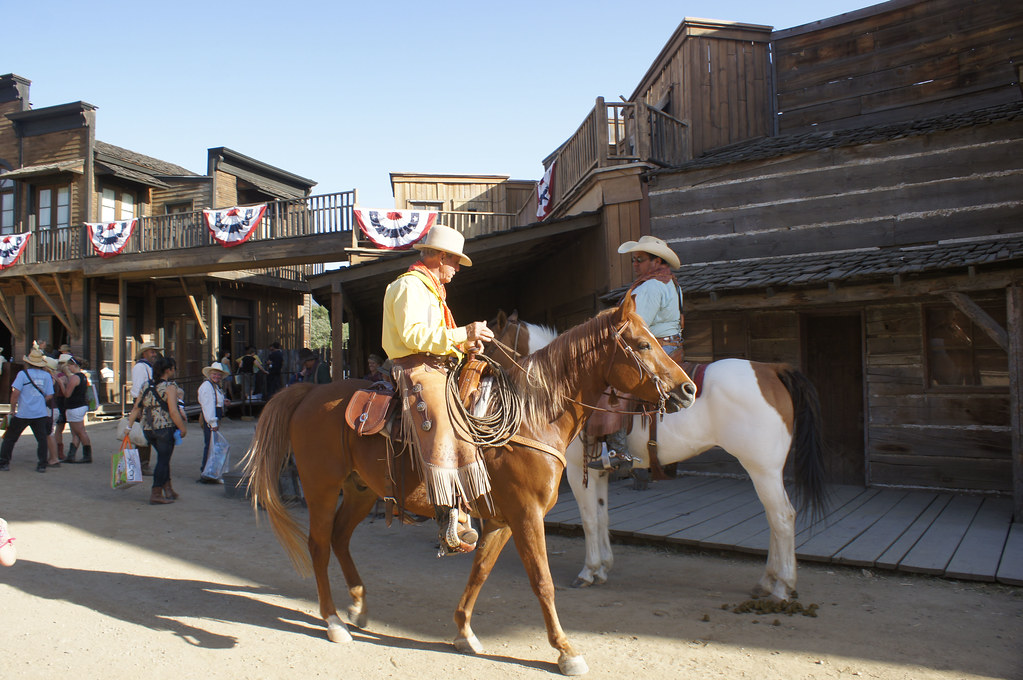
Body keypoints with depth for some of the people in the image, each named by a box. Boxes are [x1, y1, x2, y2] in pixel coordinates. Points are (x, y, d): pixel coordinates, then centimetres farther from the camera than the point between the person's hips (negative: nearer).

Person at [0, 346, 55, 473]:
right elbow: (49, 396, 2)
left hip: (22, 413, -2)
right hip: (40, 414, 2)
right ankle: (42, 465, 5)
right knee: (42, 439, 8)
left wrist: (12, 410, 0)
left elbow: (15, 393, -10)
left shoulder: (23, 374, -6)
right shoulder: (47, 376, 2)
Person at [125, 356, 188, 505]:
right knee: (163, 460, 1)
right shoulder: (170, 386, -11)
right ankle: (156, 494, 4)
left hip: (148, 429, 7)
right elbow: (173, 411, -17)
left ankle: (168, 489, 24)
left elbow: (136, 408, 8)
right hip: (165, 427, -7)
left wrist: (129, 426, 10)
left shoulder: (147, 386, 10)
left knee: (163, 458, 19)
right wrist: (182, 429, -10)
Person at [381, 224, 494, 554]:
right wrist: (462, 334, -23)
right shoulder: (409, 286, -4)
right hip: (419, 370, -11)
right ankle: (452, 526, -33)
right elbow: (413, 334, -19)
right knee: (444, 436, -27)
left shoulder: (432, 291, 28)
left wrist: (468, 343, 10)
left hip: (441, 369, 11)